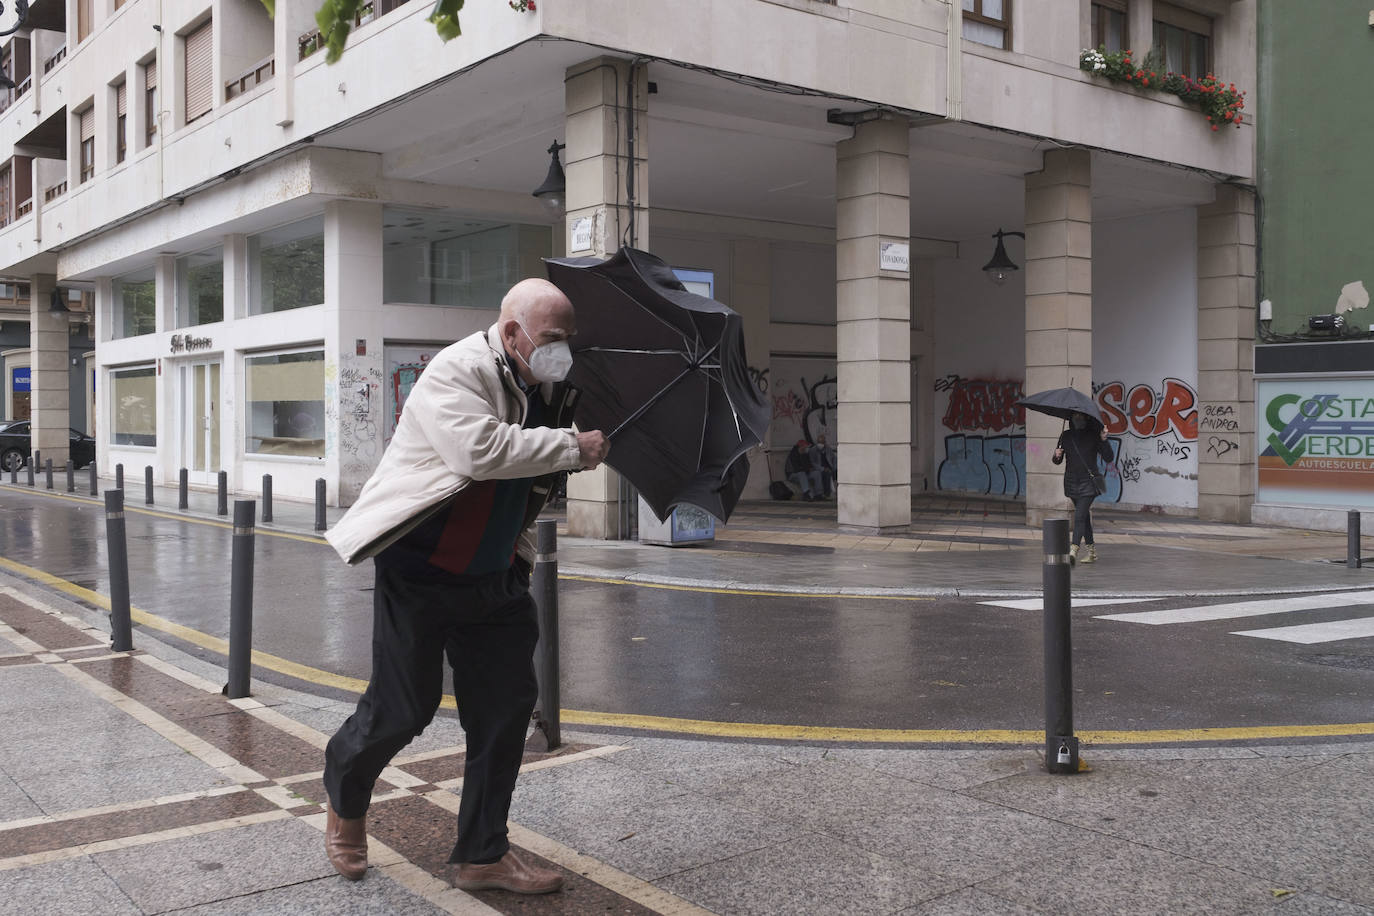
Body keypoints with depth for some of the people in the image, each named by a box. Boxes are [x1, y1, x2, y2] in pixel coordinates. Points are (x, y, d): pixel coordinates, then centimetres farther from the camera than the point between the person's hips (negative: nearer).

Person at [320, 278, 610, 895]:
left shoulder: (547, 390, 8)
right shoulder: (458, 371, -17)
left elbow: (541, 472, 23)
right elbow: (480, 450, -33)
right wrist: (572, 447, -26)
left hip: (496, 577, 8)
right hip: (422, 571, -7)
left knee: (506, 705, 5)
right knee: (402, 708, 0)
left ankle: (483, 854, 19)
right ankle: (344, 802, 33)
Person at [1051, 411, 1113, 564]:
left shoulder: (1094, 435, -3)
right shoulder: (1066, 435, 7)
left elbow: (1108, 458, -5)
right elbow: (1057, 461, 11)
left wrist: (1104, 440, -19)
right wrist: (1057, 455, -13)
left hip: (1088, 482, -5)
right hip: (1072, 482, 5)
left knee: (1079, 516, -17)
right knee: (1084, 517, 13)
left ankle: (1074, 551, -26)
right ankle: (1092, 552, 23)